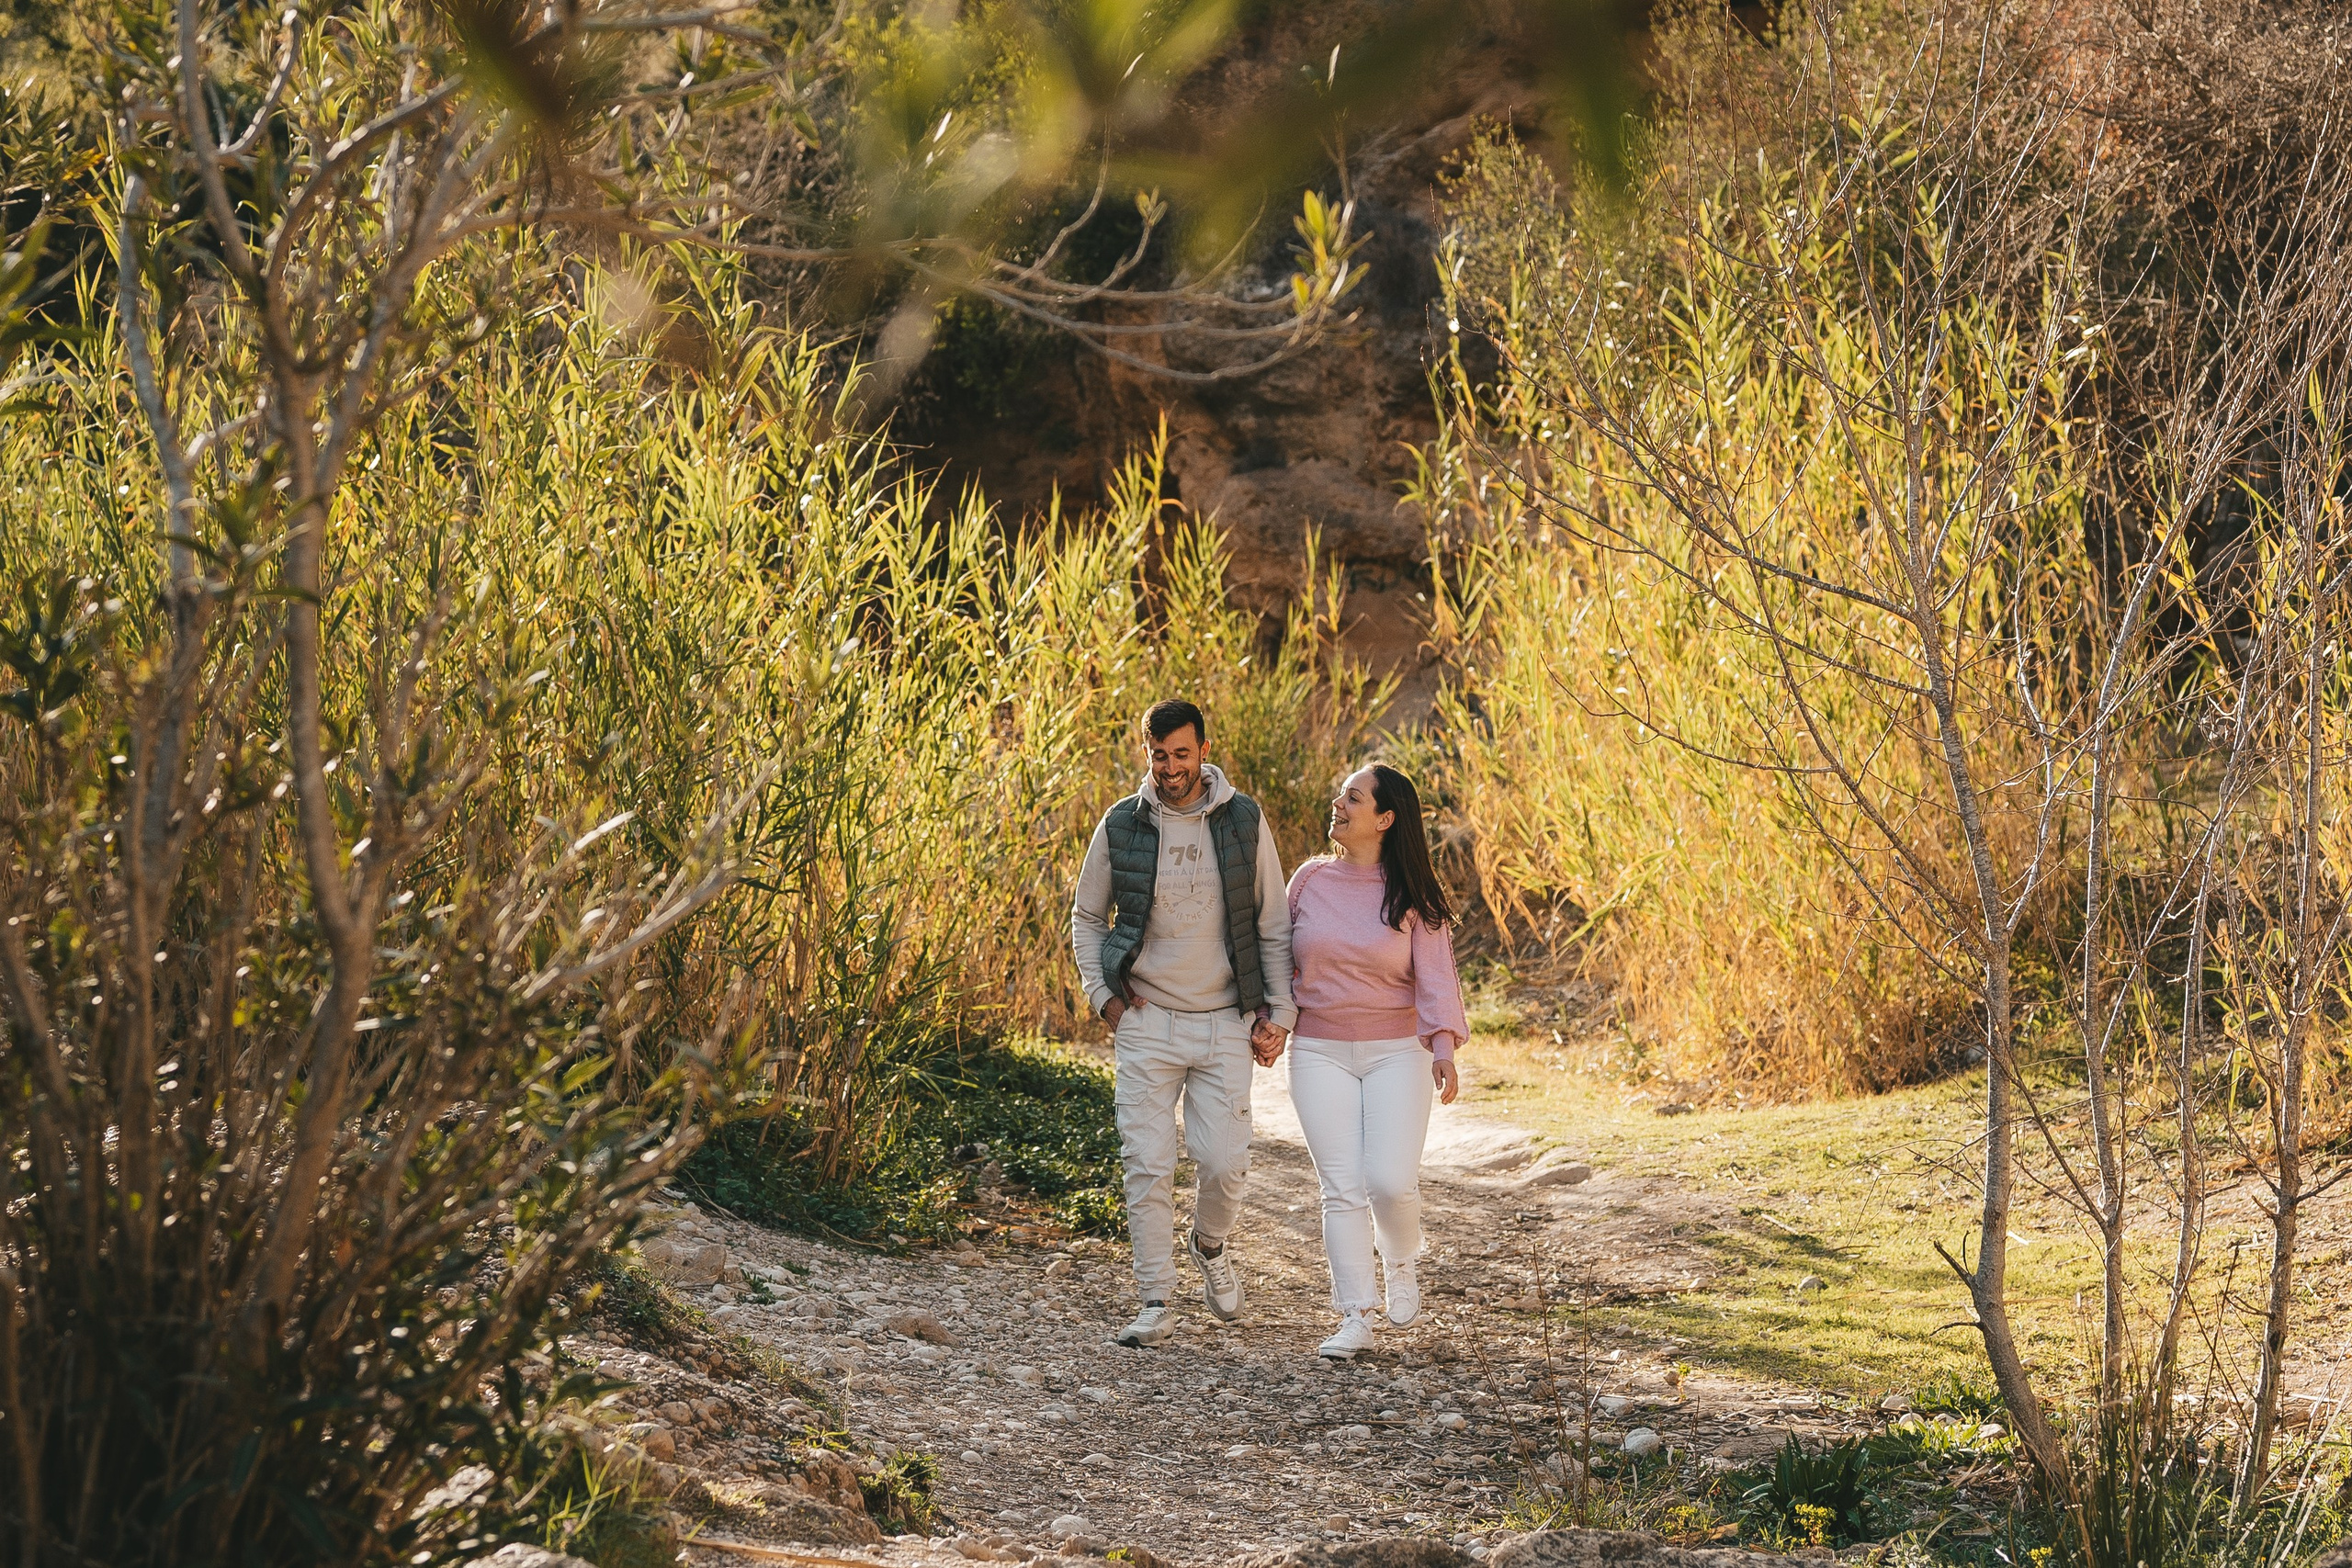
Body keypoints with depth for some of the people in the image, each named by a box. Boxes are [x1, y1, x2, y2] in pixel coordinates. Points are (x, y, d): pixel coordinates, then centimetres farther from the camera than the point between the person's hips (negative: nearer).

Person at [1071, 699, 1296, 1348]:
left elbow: (1273, 924, 6)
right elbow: (1087, 918, 12)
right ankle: (1157, 1303, 5)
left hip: (1224, 1024, 0)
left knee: (1224, 1162, -5)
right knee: (1147, 1165, -4)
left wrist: (1279, 1012, 2)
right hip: (1146, 1023, 0)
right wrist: (1103, 995, 1)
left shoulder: (1245, 821, 0)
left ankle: (1211, 1246, 28)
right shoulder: (1120, 826, -1)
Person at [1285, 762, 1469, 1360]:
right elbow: (1282, 957, 15)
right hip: (1319, 1053, 2)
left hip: (1396, 1053, -2)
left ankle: (1402, 1264, 18)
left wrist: (1444, 1048, -20)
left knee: (1391, 1180, -14)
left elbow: (1435, 978, -7)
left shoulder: (1414, 897, -1)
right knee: (1342, 1189, -5)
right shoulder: (1310, 880, 5)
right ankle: (1355, 1319, 0)